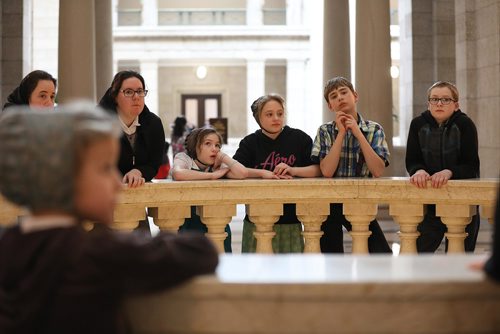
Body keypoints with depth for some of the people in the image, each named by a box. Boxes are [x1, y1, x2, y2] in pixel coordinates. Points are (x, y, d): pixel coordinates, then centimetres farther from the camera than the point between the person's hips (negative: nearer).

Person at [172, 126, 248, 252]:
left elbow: (242, 173, -17)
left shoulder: (219, 165, 3)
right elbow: (177, 174, -27)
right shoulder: (183, 158, -3)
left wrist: (222, 156, -4)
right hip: (188, 224, -3)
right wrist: (212, 175, -19)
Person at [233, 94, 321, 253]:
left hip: (290, 220, 0)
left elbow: (318, 169, -3)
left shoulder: (299, 138, 5)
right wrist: (263, 173, -19)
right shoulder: (250, 142, 5)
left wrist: (292, 170, -17)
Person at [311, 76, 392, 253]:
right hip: (331, 203, 0)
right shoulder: (325, 131, 0)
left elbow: (378, 171, -14)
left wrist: (358, 133, -15)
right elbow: (327, 171, -15)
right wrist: (341, 133, -15)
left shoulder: (374, 130, 0)